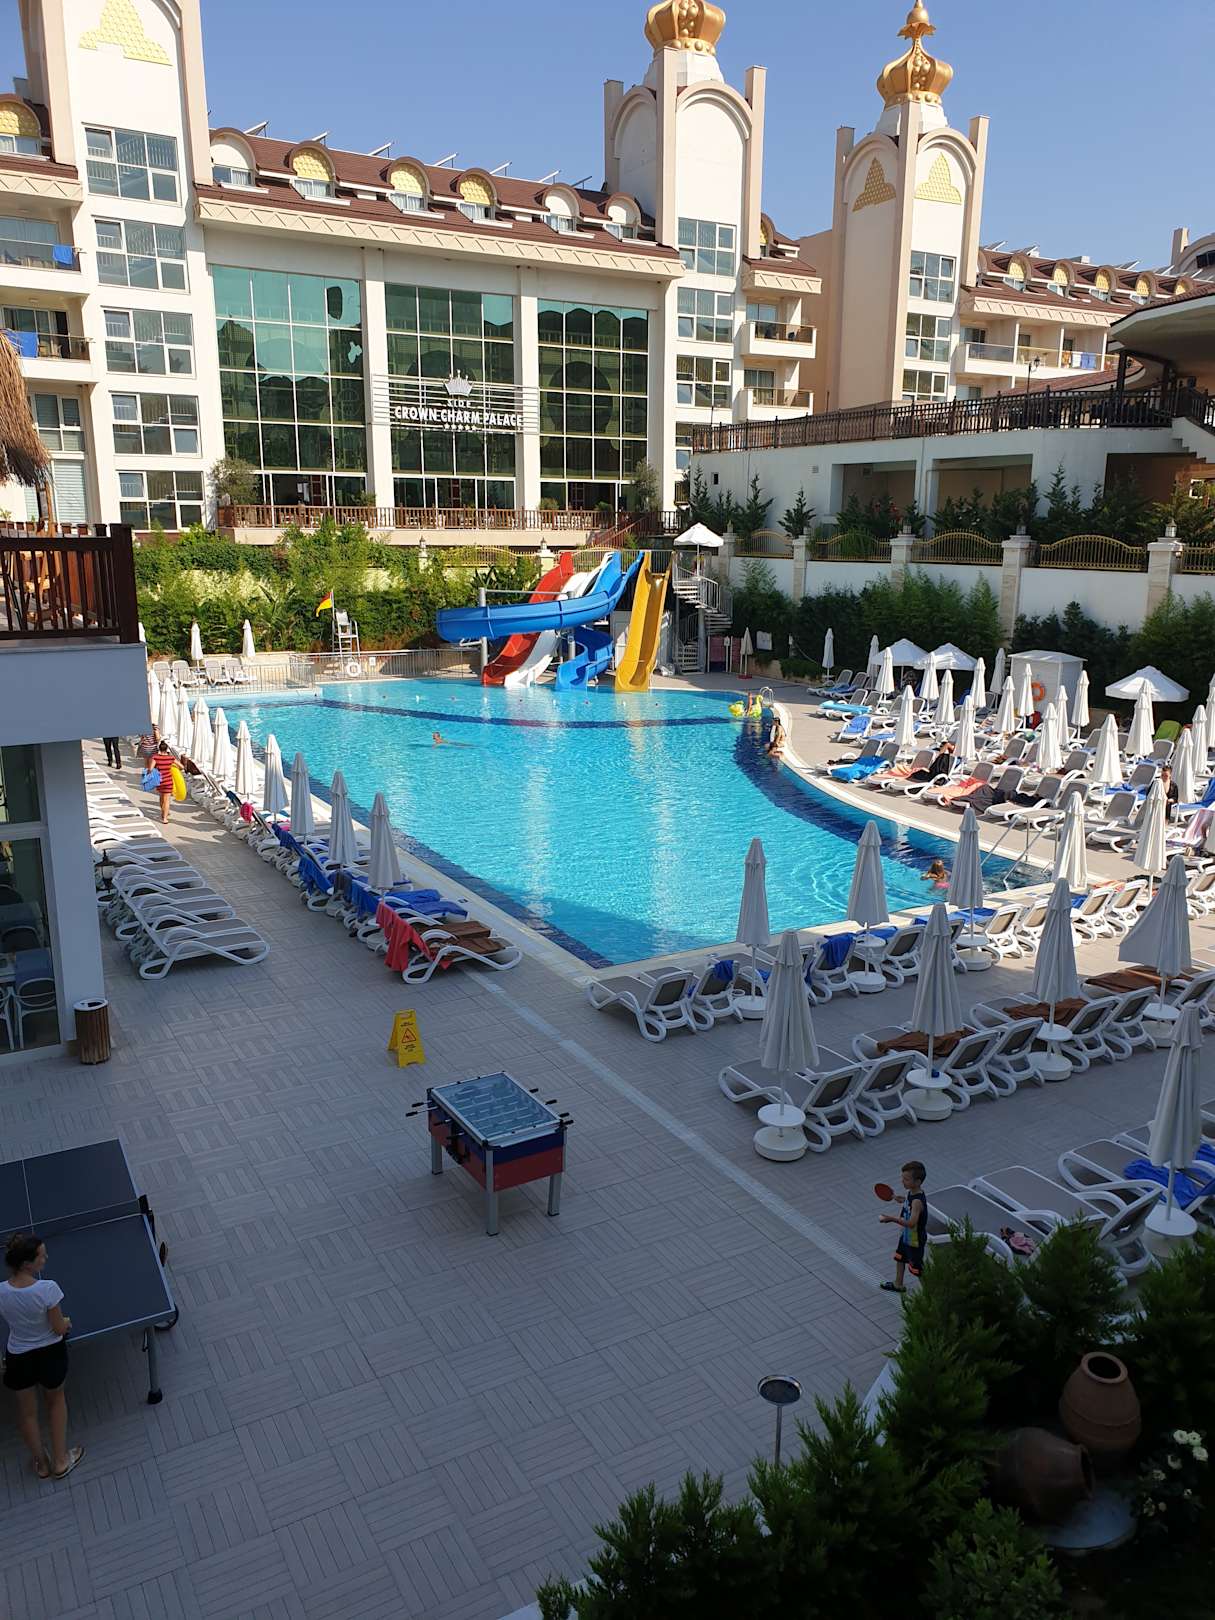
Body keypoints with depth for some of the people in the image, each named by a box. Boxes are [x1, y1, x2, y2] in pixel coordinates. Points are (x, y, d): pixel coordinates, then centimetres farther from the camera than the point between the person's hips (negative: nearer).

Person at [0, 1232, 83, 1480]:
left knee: (27, 1411, 27)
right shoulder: (48, 1289, -31)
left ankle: (41, 1463, 46)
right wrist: (67, 1322, 5)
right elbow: (60, 1328, -18)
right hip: (50, 1354, -2)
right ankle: (61, 1461, 38)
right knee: (56, 1401, 28)